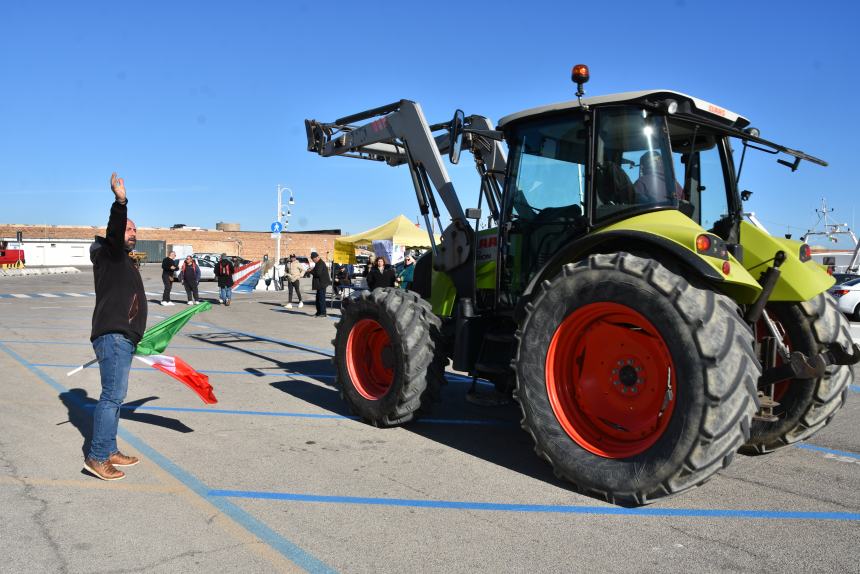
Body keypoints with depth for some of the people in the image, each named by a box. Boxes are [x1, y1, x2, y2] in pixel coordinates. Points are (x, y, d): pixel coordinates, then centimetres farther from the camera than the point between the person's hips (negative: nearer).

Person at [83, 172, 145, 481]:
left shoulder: (123, 259, 25)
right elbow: (114, 232, -26)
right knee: (113, 395, -11)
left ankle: (109, 451, 20)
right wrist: (120, 202, -40)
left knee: (114, 396, 13)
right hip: (113, 337, -10)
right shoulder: (108, 253, -2)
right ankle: (96, 457, -6)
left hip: (121, 338, 10)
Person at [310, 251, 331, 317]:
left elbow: (318, 273, -24)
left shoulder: (321, 264, -17)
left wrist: (311, 271, -12)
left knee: (321, 298, -7)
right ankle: (319, 312, 23)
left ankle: (323, 313, -3)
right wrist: (312, 271, 7)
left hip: (322, 284, -11)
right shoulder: (318, 263, 16)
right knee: (318, 298, 15)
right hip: (320, 284, 11)